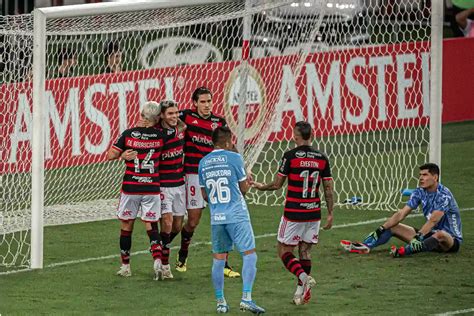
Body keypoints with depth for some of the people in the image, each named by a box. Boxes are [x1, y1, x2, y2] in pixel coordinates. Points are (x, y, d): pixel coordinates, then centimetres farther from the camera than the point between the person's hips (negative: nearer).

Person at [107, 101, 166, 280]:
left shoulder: (128, 134, -6)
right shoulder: (160, 136, -5)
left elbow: (111, 156, -4)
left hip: (130, 188, 0)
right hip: (152, 188, 0)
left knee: (126, 226, 12)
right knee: (151, 226, 5)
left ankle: (125, 266, 17)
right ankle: (157, 260, -16)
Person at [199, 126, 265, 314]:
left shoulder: (203, 163, 8)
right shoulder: (234, 158, -7)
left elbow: (205, 195, 14)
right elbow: (244, 188, -1)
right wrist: (248, 183, 21)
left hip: (216, 217, 5)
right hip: (237, 215, -5)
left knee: (218, 259, 9)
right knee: (249, 254, 0)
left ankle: (220, 302, 12)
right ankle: (246, 299, -10)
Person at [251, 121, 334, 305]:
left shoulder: (290, 156, -10)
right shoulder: (322, 158, 3)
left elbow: (277, 185, -4)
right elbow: (329, 188, 5)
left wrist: (261, 187, 16)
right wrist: (330, 213, 12)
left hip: (293, 214, -4)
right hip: (314, 213, 4)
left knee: (284, 251, 5)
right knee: (305, 251, 14)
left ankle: (303, 277, -18)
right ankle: (302, 291, 9)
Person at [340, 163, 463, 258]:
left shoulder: (444, 195, -20)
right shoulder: (420, 192, 2)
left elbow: (433, 220, -32)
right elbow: (401, 214, -3)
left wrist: (418, 237, -44)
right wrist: (381, 229, -13)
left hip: (451, 239, -7)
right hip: (429, 234, 7)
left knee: (440, 234, -43)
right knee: (392, 227, -2)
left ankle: (404, 251, -62)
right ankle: (365, 246, -26)